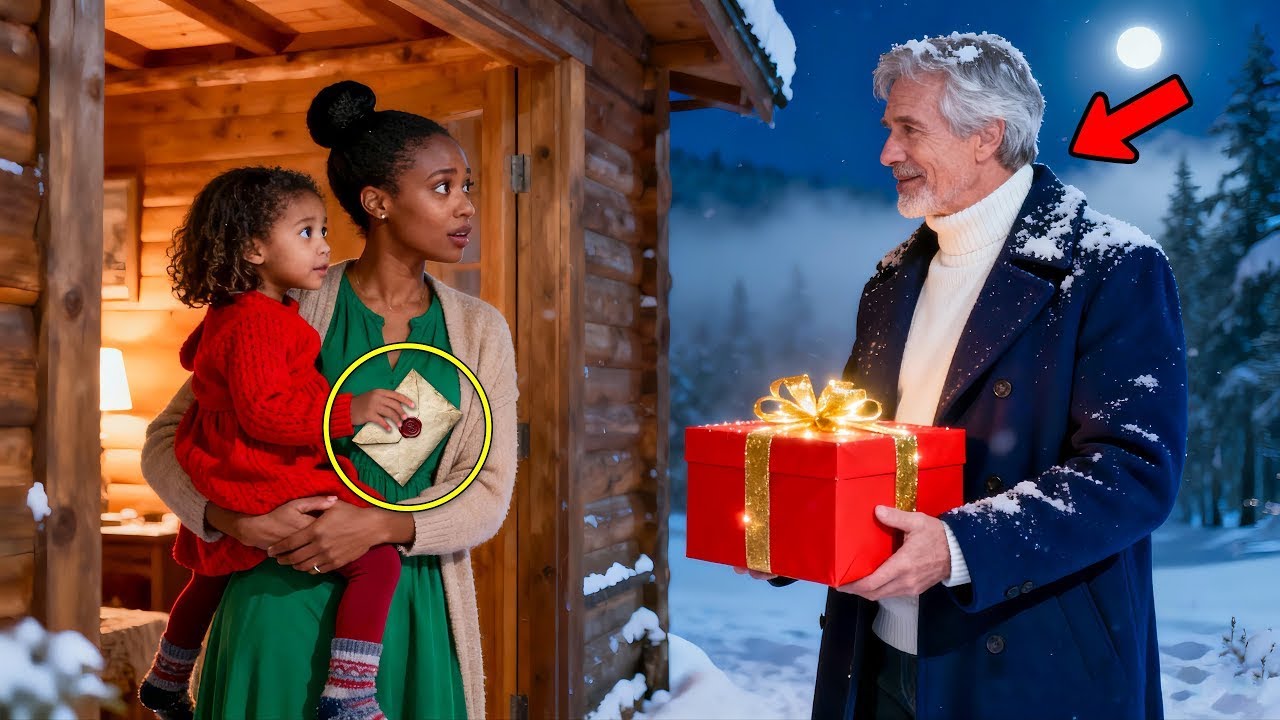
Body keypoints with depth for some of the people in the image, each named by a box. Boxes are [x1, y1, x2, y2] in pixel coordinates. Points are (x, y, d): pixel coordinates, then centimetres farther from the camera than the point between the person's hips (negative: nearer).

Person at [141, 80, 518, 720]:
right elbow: (165, 442, 1)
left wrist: (380, 525, -19)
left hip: (412, 609, 2)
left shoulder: (481, 331, 1)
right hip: (283, 600, -2)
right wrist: (238, 520, -17)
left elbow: (488, 494, -3)